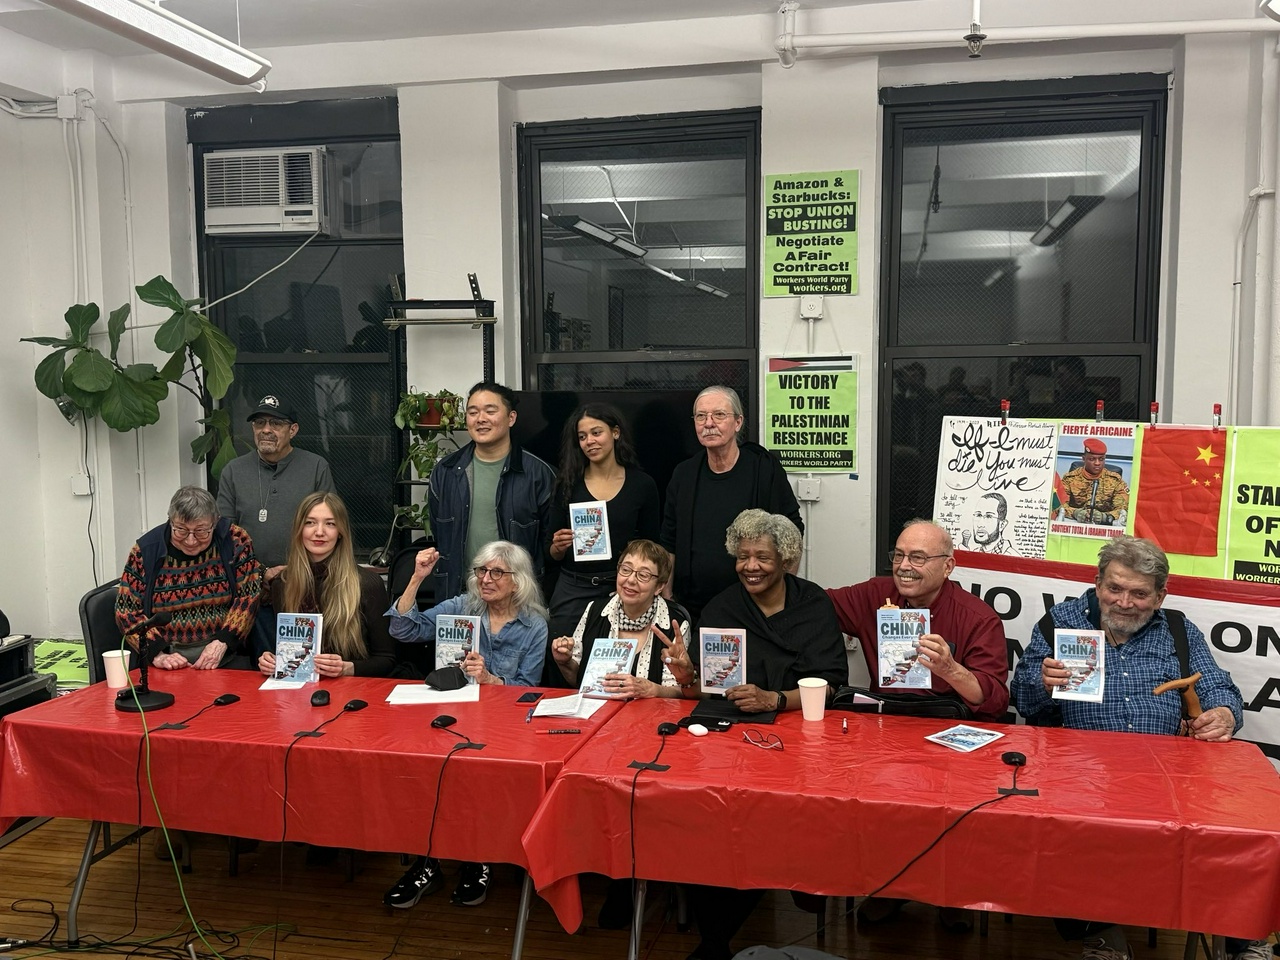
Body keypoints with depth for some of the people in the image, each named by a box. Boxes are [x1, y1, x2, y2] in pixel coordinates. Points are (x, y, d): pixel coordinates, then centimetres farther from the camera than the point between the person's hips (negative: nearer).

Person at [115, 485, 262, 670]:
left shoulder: (235, 540, -2)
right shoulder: (145, 550, 0)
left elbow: (248, 596, -1)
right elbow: (127, 611, 2)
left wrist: (223, 643, -14)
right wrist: (157, 654, -11)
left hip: (225, 657, -1)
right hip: (168, 662, 1)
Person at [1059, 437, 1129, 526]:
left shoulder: (1115, 480, 5)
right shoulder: (1070, 478, 5)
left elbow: (1123, 509, -3)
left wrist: (1105, 517, -24)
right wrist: (1074, 513, -23)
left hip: (1104, 526, 0)